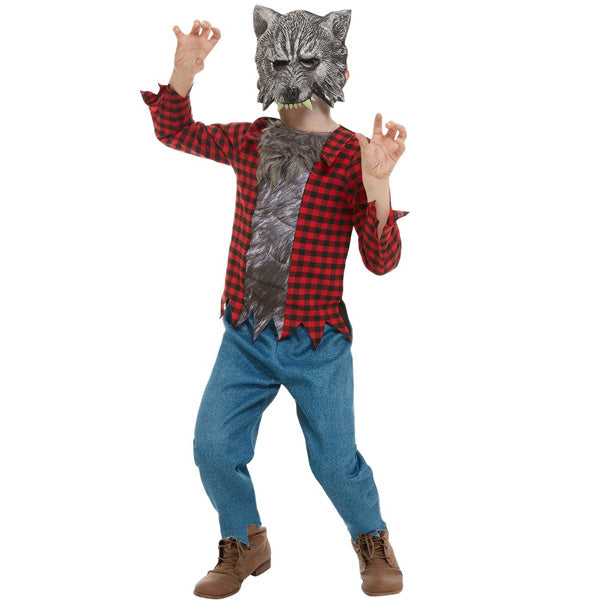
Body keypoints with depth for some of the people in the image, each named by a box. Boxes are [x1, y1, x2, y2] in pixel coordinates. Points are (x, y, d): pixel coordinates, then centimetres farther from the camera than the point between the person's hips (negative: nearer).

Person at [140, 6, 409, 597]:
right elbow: (176, 132, 22)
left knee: (334, 461, 0)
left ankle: (373, 542, 30)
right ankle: (244, 545, 27)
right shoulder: (250, 141, 7)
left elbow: (381, 260, -13)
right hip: (245, 336, 4)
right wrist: (184, 74, 4)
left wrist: (377, 182, -28)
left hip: (317, 345, -4)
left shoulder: (352, 155, -7)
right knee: (213, 448, 1)